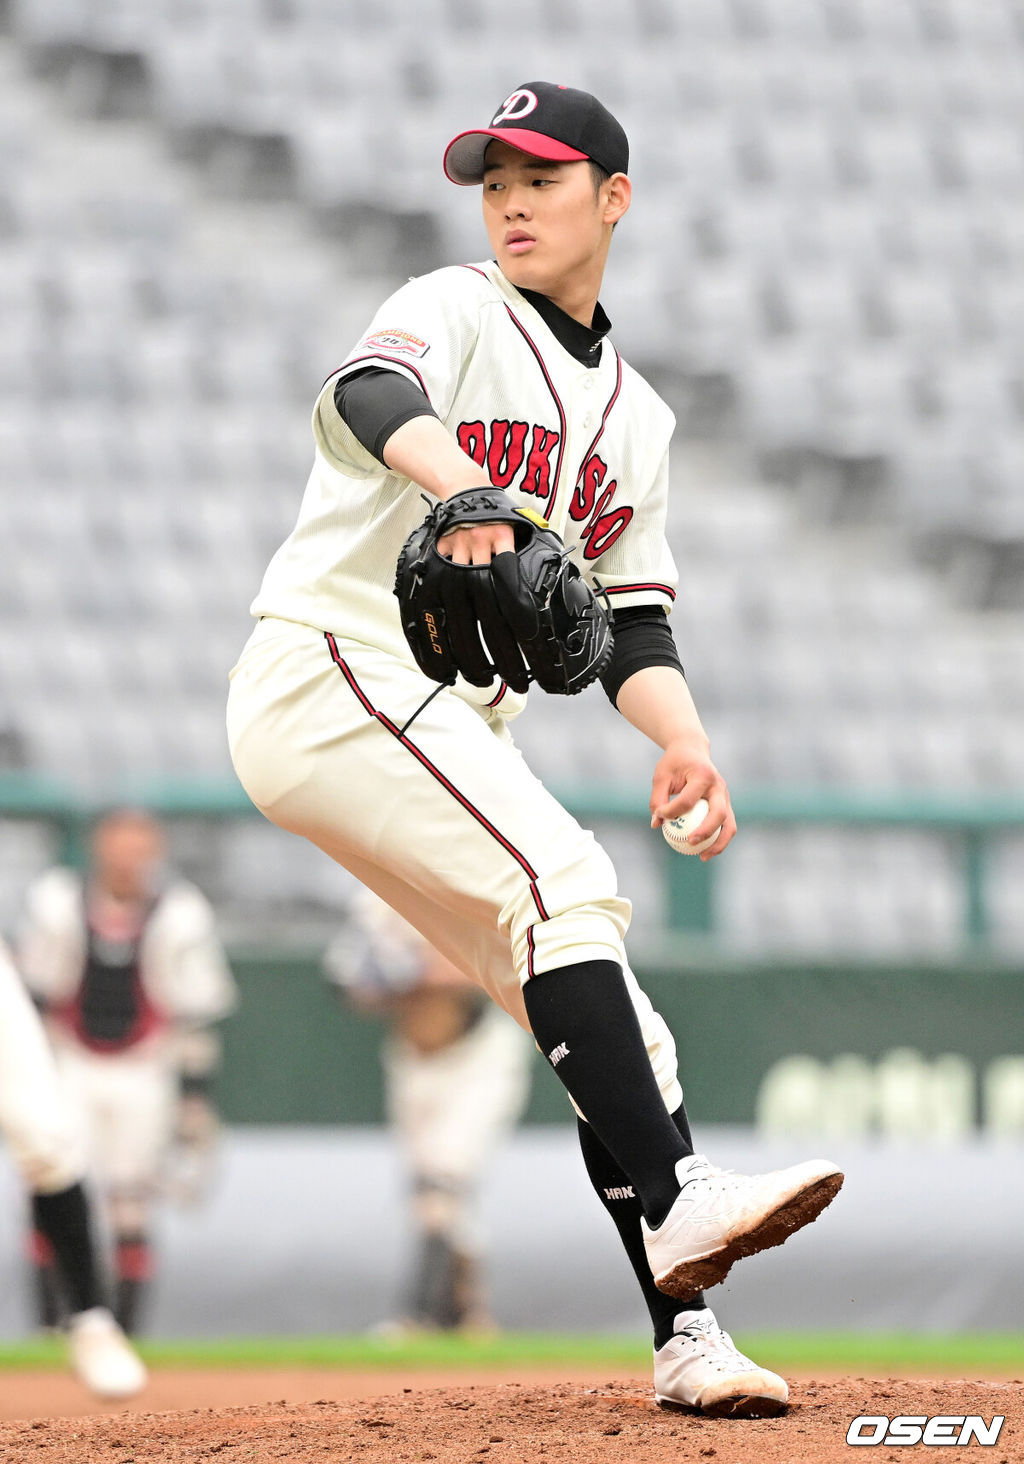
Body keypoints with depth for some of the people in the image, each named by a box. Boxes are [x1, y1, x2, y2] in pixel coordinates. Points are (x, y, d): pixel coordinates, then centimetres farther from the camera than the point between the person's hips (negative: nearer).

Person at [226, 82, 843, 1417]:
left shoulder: (635, 417, 20)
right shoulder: (455, 313, -2)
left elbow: (631, 625, 16)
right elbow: (373, 398, -27)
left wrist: (683, 741, -6)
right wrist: (460, 482, -50)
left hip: (454, 736, 8)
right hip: (329, 671, -8)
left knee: (614, 1034, 2)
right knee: (564, 881, -28)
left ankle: (687, 1337, 4)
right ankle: (674, 1205, -35)